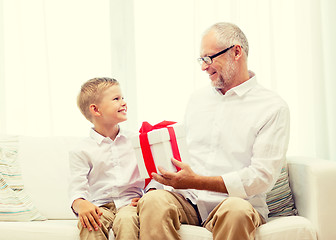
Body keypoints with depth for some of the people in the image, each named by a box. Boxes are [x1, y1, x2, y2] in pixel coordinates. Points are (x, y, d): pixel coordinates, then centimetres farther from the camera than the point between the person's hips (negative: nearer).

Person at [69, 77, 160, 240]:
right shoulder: (81, 151, 5)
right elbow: (77, 186, -2)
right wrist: (80, 203, -24)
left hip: (129, 202, 1)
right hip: (100, 205, -1)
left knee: (126, 219, -33)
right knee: (88, 225, -34)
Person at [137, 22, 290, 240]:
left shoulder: (273, 108, 0)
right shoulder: (198, 98, 19)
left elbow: (262, 177, -9)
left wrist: (196, 181, -16)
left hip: (239, 202, -3)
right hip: (188, 200, 3)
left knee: (235, 211, -39)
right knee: (154, 201, -30)